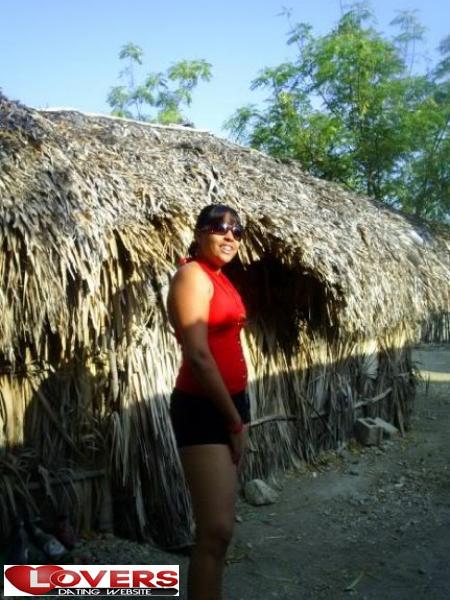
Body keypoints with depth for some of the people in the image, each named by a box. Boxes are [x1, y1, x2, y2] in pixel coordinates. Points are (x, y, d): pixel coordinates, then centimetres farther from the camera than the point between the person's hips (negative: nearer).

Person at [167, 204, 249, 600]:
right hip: (202, 408, -10)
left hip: (230, 400, 10)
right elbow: (198, 355, -20)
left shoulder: (219, 277, 13)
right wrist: (234, 419, -14)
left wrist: (238, 413, 13)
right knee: (217, 529, -8)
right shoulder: (193, 274, -14)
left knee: (220, 520, 18)